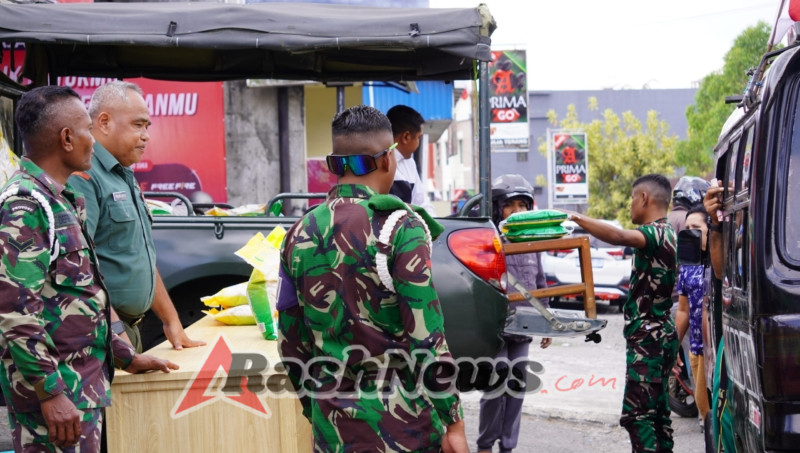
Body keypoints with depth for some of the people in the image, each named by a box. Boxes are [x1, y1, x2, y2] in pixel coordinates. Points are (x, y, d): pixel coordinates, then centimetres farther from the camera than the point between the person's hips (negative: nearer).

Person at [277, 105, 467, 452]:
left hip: (333, 425, 5)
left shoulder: (300, 235, 4)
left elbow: (291, 344, 9)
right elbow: (426, 336, -15)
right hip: (401, 421, -5)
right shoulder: (401, 228, -11)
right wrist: (453, 422, -9)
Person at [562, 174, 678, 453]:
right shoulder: (667, 233, 14)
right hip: (661, 335, 11)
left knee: (636, 414, -12)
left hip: (647, 338, -11)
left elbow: (619, 237, -36)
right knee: (657, 410, 15)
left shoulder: (657, 232, -17)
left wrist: (578, 218, -33)